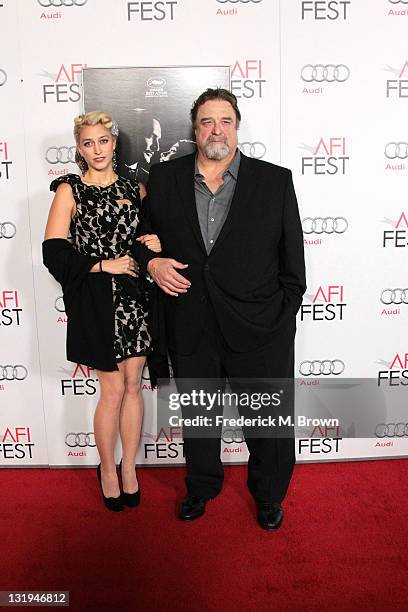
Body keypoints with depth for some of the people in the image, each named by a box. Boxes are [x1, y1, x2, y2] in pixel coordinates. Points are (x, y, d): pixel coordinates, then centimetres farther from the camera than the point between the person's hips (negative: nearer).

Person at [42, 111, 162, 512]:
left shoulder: (134, 188, 10)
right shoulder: (70, 190, -1)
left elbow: (148, 235, 21)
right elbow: (54, 252, -9)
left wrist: (156, 245, -2)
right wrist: (105, 264, -13)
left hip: (134, 297, 4)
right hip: (96, 301, -3)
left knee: (133, 386, 8)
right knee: (113, 389, 2)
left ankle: (129, 468, 26)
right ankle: (108, 470, 24)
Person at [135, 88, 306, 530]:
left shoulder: (275, 180, -1)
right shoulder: (163, 178, 4)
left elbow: (292, 257, 1)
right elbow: (141, 233, 15)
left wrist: (286, 312, -3)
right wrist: (151, 262, -5)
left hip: (259, 327, -1)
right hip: (190, 327, 2)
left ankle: (268, 494, 39)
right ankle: (201, 486, 45)